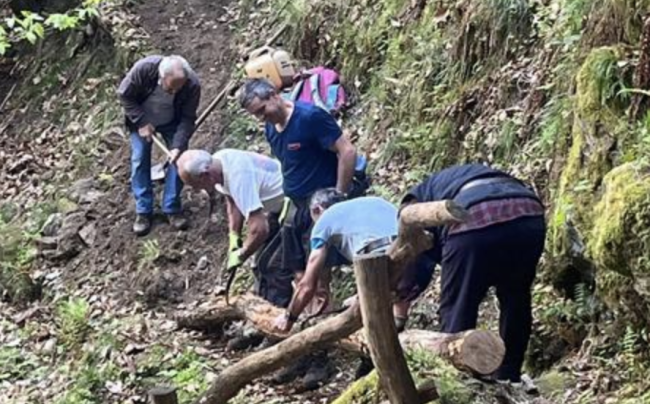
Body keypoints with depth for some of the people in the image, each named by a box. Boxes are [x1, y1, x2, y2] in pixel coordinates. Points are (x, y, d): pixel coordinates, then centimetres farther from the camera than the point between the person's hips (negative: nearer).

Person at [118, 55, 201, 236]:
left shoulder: (192, 85, -34)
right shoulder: (143, 69, -38)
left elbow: (187, 119, -22)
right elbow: (124, 95, -21)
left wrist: (178, 146, -34)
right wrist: (141, 122, -25)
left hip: (172, 121, 1)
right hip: (142, 119, -1)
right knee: (140, 160, -4)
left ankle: (172, 209, 5)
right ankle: (143, 211, 5)